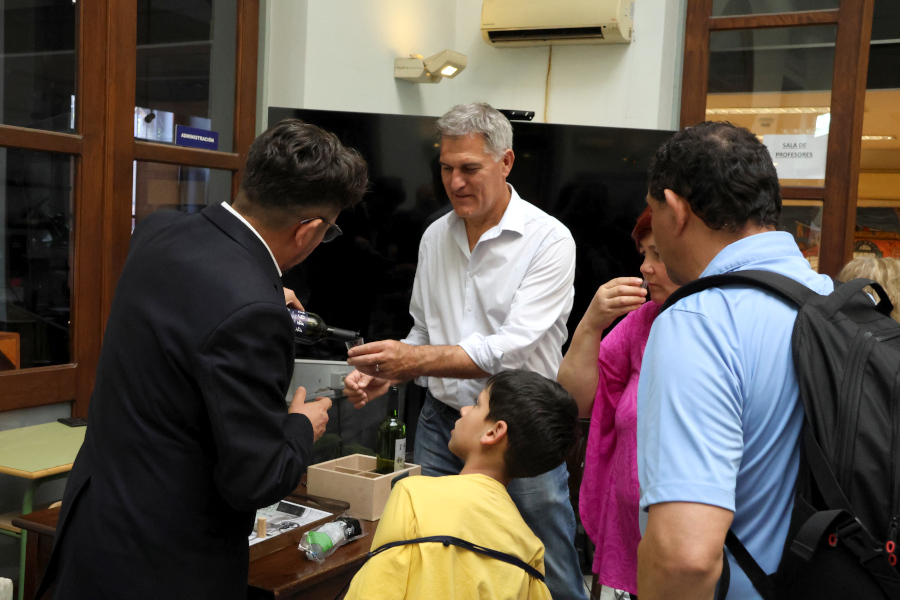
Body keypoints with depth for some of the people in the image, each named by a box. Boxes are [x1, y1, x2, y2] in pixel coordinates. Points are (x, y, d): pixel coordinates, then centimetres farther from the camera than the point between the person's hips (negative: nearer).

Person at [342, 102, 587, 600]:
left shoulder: (549, 239, -12)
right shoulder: (435, 237, 7)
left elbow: (511, 349, -21)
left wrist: (417, 359, -28)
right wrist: (384, 373, -3)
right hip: (441, 423, 5)